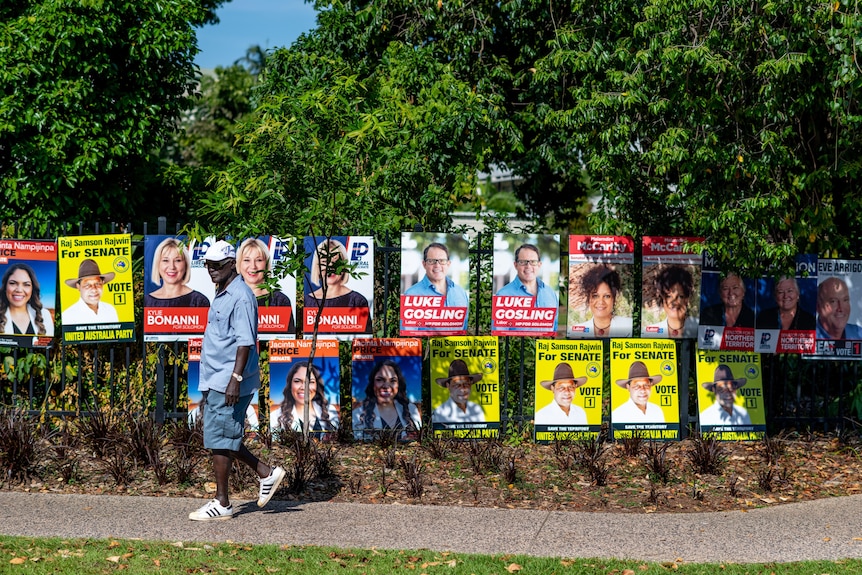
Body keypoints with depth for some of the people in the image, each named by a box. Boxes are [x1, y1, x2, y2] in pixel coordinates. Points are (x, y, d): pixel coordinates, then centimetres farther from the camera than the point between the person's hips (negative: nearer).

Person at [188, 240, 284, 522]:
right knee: (223, 440, 12)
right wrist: (207, 391, 25)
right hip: (215, 382, 10)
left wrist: (236, 378, -25)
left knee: (219, 441, -5)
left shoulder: (240, 297, -13)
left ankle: (222, 503, 4)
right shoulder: (220, 297, 19)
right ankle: (267, 474, 22)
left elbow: (245, 342, -19)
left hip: (228, 385, -10)